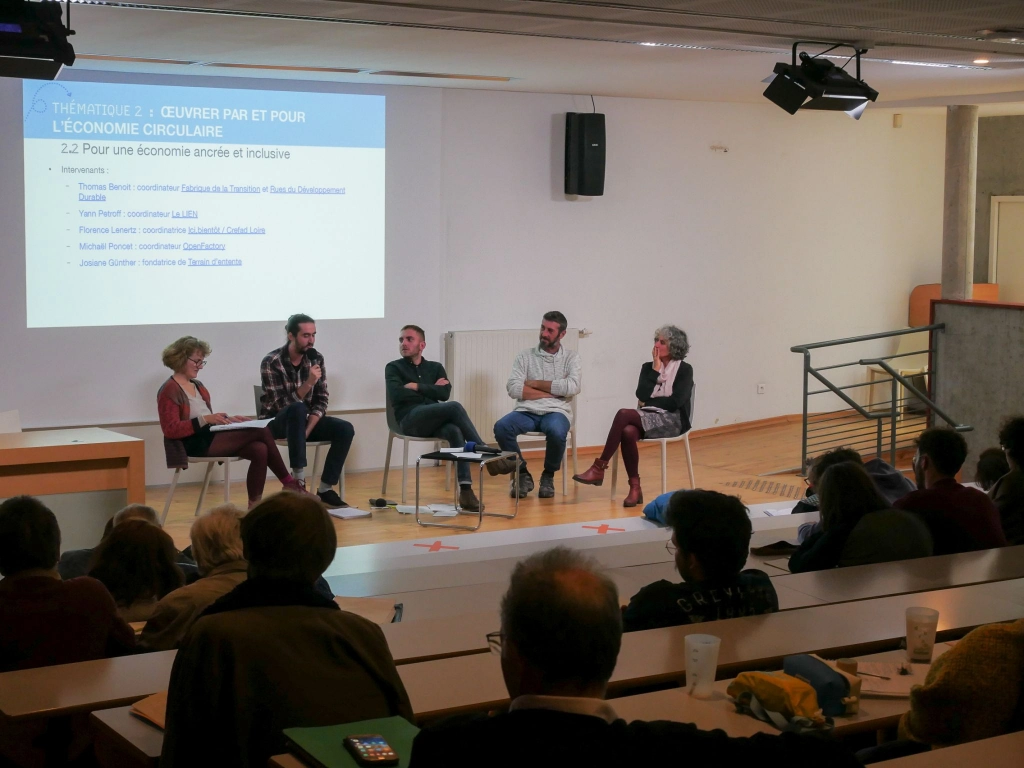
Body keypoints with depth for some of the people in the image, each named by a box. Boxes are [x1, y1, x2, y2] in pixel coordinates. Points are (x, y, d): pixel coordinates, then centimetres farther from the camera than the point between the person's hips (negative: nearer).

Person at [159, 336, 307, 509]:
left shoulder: (197, 386, 19)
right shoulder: (169, 390, -8)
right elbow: (171, 429, -17)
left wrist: (227, 419, 5)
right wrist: (205, 419, -25)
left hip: (211, 436, 9)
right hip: (196, 444, -9)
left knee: (259, 450, -20)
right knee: (261, 431, -18)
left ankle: (255, 505, -15)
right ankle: (289, 483, -4)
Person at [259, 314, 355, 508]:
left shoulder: (316, 359, -2)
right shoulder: (271, 362, -18)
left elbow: (321, 401, -3)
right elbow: (282, 405, -25)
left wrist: (307, 429, -18)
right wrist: (308, 383, -36)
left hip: (304, 419, 5)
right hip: (277, 422, -5)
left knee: (345, 430, -19)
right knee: (298, 409, -38)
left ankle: (325, 489, -15)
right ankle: (297, 481, -36)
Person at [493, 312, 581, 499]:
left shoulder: (571, 358, 9)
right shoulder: (525, 356, 9)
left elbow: (572, 387, -10)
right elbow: (513, 389, -4)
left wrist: (535, 383, -6)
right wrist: (552, 391, -7)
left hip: (556, 412, -1)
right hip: (527, 412, 1)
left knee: (556, 432, -37)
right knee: (501, 427, -30)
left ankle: (548, 476, -6)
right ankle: (522, 474, -7)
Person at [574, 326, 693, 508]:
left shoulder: (684, 370, 2)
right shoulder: (648, 367, 15)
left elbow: (675, 402, -10)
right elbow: (641, 395, -2)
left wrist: (650, 401, -2)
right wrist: (655, 370, -3)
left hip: (672, 421, -5)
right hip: (646, 419, 5)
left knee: (624, 414, -29)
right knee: (628, 432, -34)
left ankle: (599, 468, -26)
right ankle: (635, 488, -28)